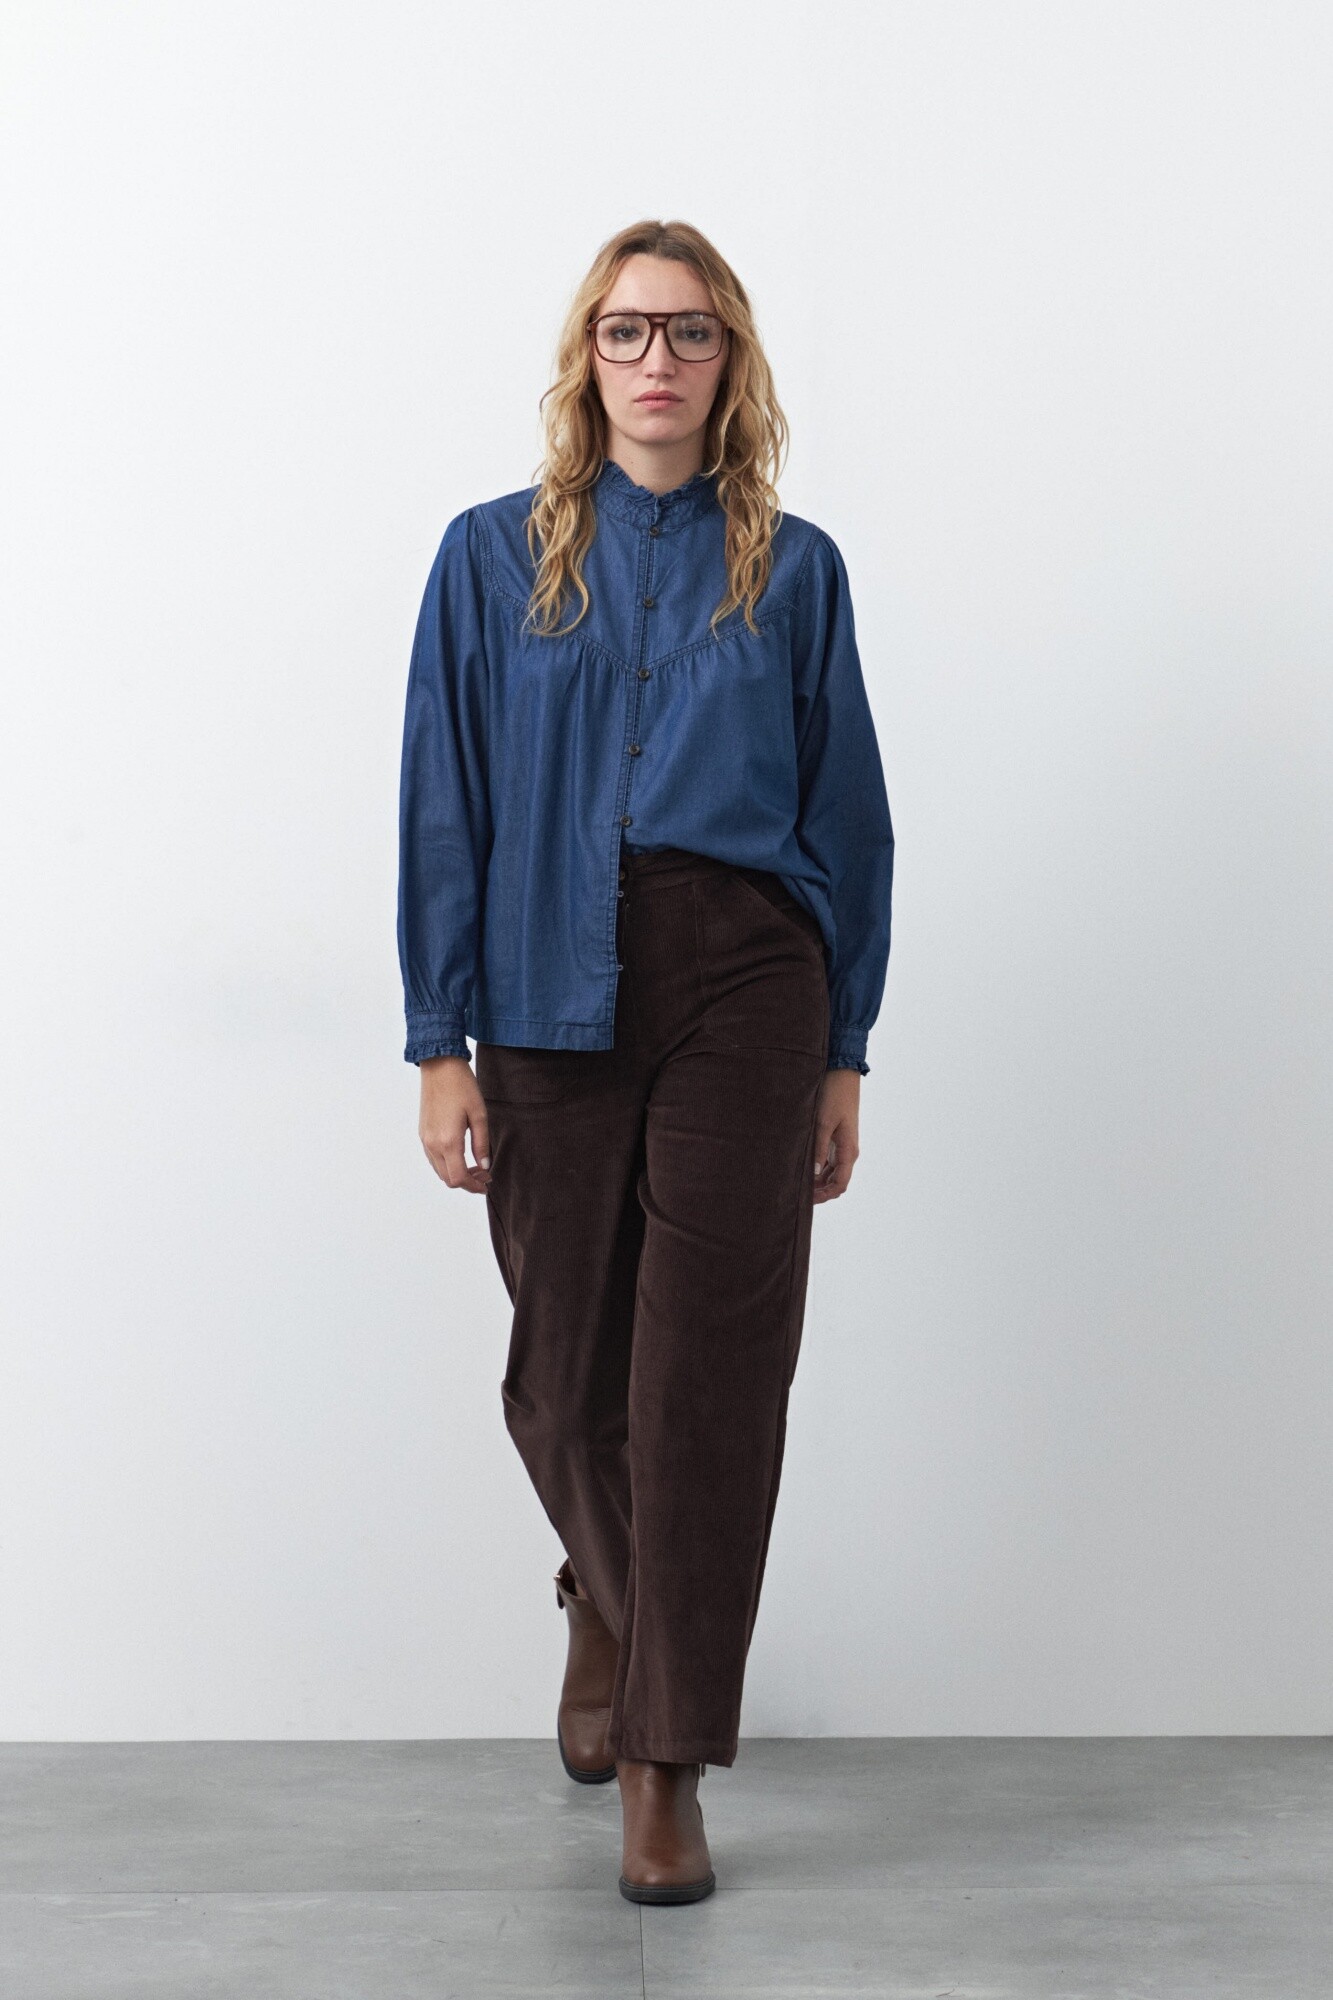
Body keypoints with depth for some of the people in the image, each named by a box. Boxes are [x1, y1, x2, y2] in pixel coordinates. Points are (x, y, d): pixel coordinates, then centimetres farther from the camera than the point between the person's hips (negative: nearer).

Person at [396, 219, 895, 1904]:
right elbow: (444, 810, 4)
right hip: (553, 993, 1)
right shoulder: (495, 558, 6)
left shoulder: (792, 569, 7)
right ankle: (608, 1604, 41)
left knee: (708, 1374, -3)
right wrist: (440, 1041, -3)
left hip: (743, 983, 0)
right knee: (564, 1365, 8)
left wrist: (844, 1055, 4)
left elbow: (848, 818, 8)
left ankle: (664, 1762, 9)